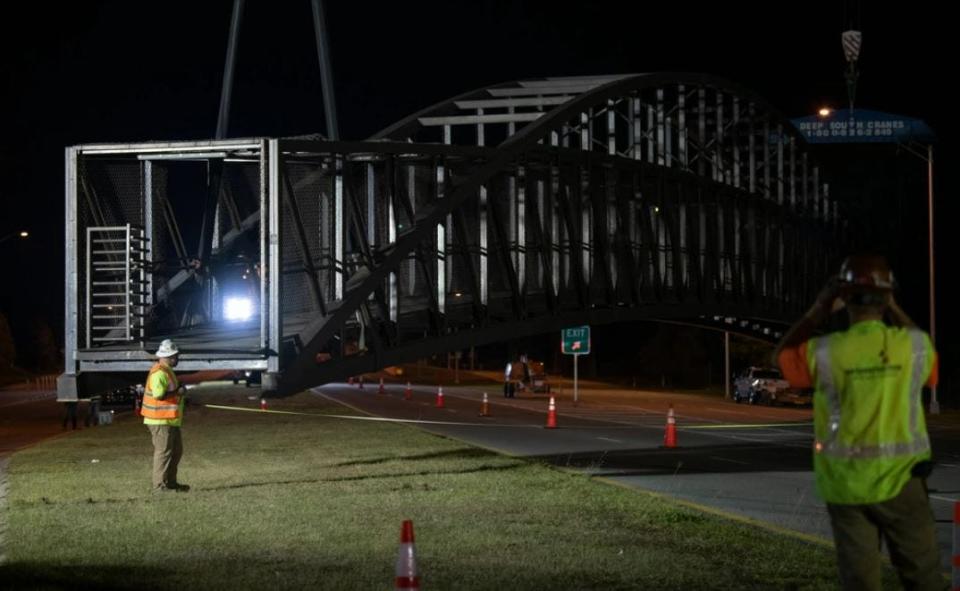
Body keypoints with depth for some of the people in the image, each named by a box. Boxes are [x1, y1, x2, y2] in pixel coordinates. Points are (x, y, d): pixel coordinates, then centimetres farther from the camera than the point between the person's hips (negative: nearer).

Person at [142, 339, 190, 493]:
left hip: (170, 420, 11)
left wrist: (179, 396, 16)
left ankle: (170, 482, 24)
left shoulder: (166, 371, 17)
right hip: (161, 420, -11)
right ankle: (159, 485, -4)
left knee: (176, 450, 16)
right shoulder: (159, 372, -18)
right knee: (163, 451, -7)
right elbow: (158, 394, -27)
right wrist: (178, 392, -18)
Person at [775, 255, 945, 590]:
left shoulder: (825, 352, -11)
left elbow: (783, 353, 11)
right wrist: (894, 310, 16)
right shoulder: (914, 345, -9)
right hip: (900, 480, 0)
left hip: (846, 484, 0)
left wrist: (819, 310, 10)